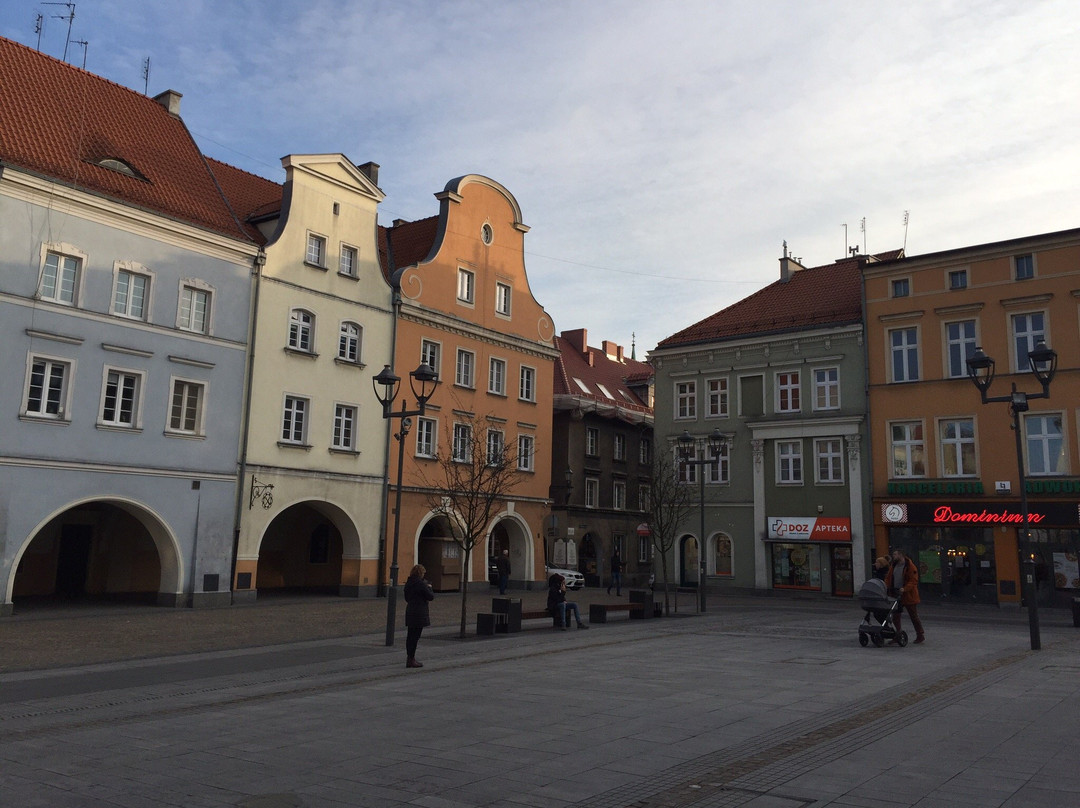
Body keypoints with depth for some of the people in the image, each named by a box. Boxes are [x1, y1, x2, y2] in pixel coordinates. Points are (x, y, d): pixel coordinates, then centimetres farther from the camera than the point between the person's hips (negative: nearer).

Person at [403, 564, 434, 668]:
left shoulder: (408, 583, 8)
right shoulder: (421, 583, -15)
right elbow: (431, 597, -12)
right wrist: (429, 588, 7)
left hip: (409, 612, 8)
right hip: (419, 614, -8)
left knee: (410, 636, 13)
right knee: (415, 636, -4)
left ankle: (410, 658, 20)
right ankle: (411, 660, -1)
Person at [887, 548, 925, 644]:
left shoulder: (911, 566, -13)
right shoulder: (893, 566, 8)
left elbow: (914, 581, -18)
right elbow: (888, 579, 12)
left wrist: (904, 589, -31)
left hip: (908, 596, -7)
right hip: (896, 595, 7)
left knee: (914, 616, 7)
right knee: (895, 616, 4)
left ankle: (920, 635, 23)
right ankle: (897, 637, 10)